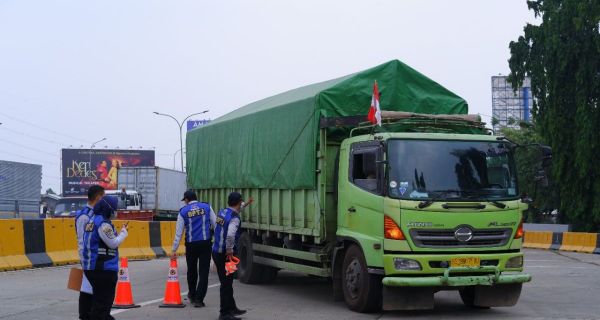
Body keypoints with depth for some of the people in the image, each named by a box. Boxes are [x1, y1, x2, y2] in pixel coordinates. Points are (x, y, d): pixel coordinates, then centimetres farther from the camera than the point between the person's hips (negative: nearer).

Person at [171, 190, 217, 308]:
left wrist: (174, 250, 6)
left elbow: (178, 232, 2)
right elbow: (215, 225, 2)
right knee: (204, 272, 2)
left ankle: (192, 295, 35)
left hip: (191, 245, 1)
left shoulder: (183, 211, 1)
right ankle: (198, 299, -3)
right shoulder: (206, 207, 3)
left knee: (192, 271, 19)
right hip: (206, 243, -1)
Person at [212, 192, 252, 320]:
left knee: (227, 282, 19)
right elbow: (230, 235, -35)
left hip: (216, 251, 9)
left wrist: (246, 204, 44)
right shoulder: (235, 218, -18)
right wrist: (230, 250, -22)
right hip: (225, 255, -9)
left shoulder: (222, 212, 8)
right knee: (226, 284, -1)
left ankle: (232, 308, 31)